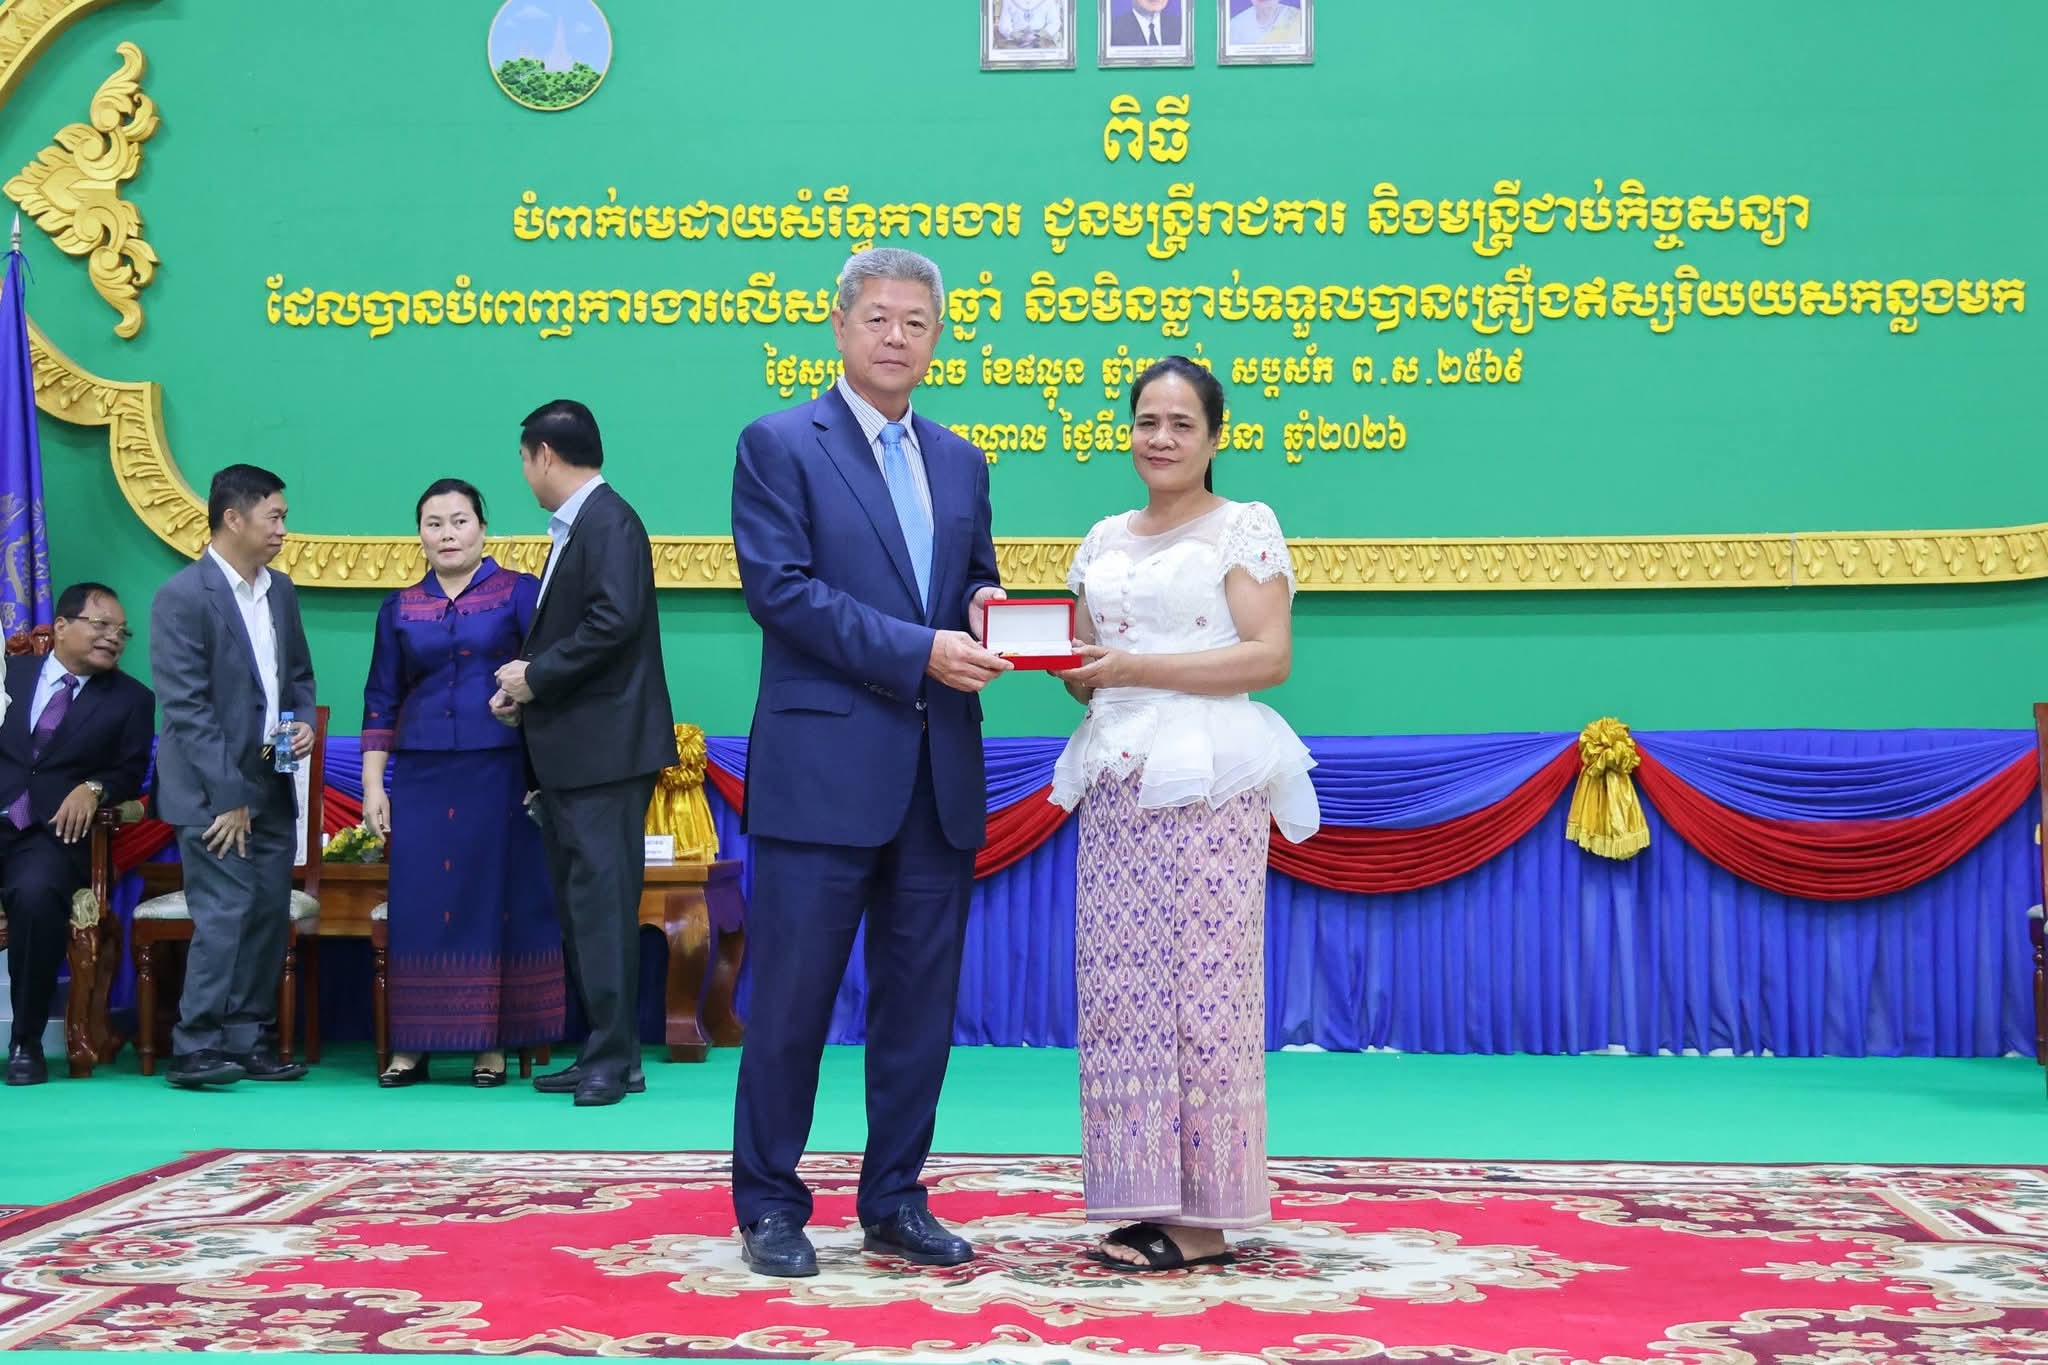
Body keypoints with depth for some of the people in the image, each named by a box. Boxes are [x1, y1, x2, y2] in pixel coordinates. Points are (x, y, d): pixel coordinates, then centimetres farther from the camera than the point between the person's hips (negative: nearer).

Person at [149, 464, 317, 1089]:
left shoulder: (280, 590, 11)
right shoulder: (183, 597, -11)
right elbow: (186, 707, -14)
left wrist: (304, 720, 0)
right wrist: (226, 797, -16)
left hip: (273, 787, 7)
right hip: (216, 791, -7)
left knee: (270, 918, 6)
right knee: (225, 915, -10)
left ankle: (250, 1043, 14)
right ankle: (195, 1049, -2)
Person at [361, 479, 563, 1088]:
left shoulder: (520, 592, 3)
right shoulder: (400, 608, 12)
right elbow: (380, 702, 13)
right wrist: (372, 785, 7)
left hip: (501, 771, -2)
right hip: (422, 778, 2)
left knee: (498, 898, 0)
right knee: (419, 904, 1)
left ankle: (492, 1044, 6)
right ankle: (412, 1045, 7)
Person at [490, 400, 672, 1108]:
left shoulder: (607, 520, -11)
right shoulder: (575, 527, 19)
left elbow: (614, 622, -23)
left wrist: (535, 677, -14)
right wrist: (528, 687, 4)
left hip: (604, 749, -10)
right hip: (569, 753, 10)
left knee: (602, 898, -8)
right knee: (579, 902, 12)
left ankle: (614, 1057, -4)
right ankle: (600, 1050, 18)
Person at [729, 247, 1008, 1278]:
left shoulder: (961, 465, 16)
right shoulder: (779, 445, -1)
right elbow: (779, 588, -12)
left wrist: (984, 613, -3)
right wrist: (918, 649, -17)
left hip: (939, 777, 6)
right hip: (823, 768, -5)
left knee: (921, 999, 10)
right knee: (792, 997, 1)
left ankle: (894, 1201, 21)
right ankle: (769, 1205, 14)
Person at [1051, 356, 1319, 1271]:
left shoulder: (1244, 527, 2)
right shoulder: (1105, 541, 19)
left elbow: (1271, 656, -9)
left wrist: (1136, 665, -15)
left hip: (1206, 782, -6)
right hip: (1118, 779, 6)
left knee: (1201, 985, -6)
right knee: (1118, 988, 1)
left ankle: (1204, 1219, 0)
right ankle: (1145, 1199, 7)